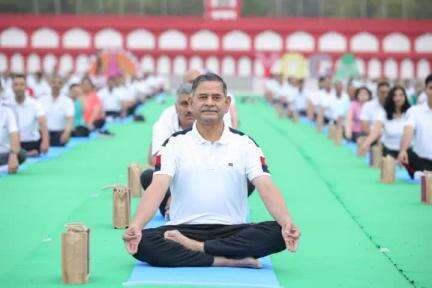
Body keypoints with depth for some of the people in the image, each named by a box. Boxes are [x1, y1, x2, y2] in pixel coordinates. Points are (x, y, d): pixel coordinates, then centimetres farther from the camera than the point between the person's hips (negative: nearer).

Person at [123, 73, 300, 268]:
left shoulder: (244, 144, 5)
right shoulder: (175, 144, 3)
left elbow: (266, 188, -7)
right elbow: (157, 188, -10)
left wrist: (287, 222, -28)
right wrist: (136, 226, -30)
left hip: (233, 232, 1)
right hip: (183, 229, -1)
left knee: (277, 233, -28)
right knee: (142, 243, -31)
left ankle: (195, 247, -24)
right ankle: (228, 261, -30)